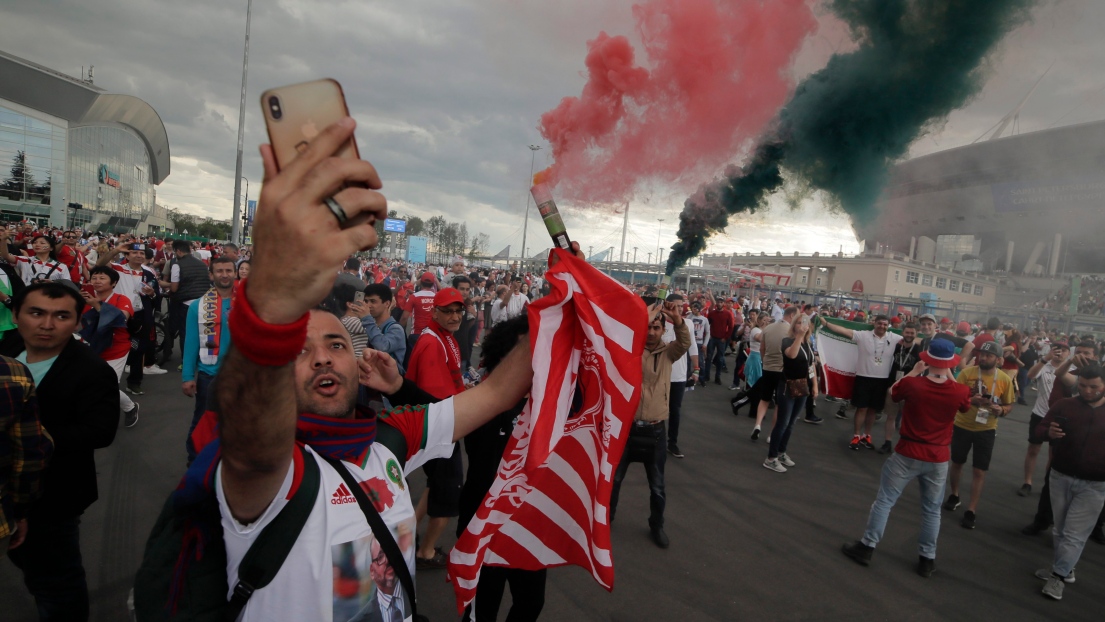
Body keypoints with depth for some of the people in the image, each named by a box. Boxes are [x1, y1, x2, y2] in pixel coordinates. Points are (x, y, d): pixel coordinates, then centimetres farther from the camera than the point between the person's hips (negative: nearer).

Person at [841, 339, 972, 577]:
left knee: (884, 500, 9)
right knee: (932, 510, 16)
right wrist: (950, 376, 14)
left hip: (907, 455, -2)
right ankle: (927, 559, 25)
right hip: (938, 459, 2)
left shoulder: (911, 384, -16)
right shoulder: (960, 392, -11)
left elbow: (892, 392, 6)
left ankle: (867, 547, 15)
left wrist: (913, 371, 10)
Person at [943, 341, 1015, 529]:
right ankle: (953, 496, 40)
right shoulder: (966, 373, -12)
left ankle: (971, 511, 9)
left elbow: (1009, 405, 3)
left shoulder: (1005, 380, -8)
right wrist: (970, 400, -30)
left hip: (986, 430, 0)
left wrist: (1001, 410, -19)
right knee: (957, 463, 18)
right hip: (962, 426, 1)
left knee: (979, 471, 0)